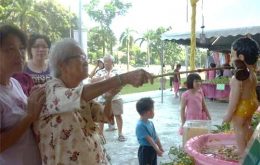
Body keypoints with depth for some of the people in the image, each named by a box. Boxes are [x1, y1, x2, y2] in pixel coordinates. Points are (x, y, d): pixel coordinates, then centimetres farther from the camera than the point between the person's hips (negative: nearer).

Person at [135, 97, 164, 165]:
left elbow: (155, 136, 8)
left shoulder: (150, 122, 2)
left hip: (153, 149, 9)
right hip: (145, 150, -9)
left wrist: (160, 148, 11)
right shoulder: (140, 125, -25)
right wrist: (157, 150, -20)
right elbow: (149, 139, -24)